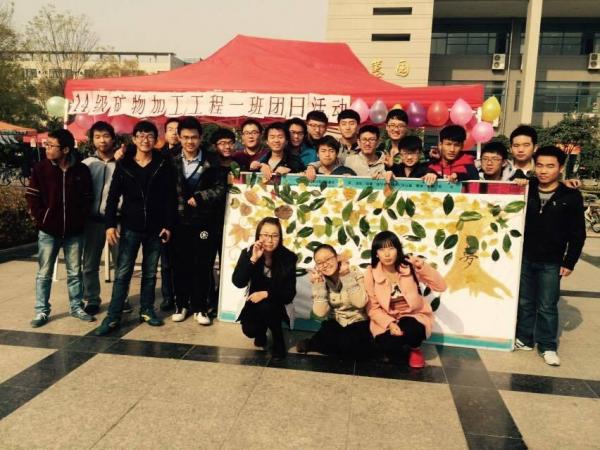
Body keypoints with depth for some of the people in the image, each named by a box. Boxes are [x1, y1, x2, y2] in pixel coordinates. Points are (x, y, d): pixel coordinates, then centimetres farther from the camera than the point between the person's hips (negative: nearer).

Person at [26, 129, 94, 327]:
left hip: (74, 232, 1)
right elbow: (32, 197, 0)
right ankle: (42, 311, 16)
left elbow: (87, 198, 4)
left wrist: (80, 219, -3)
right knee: (44, 273, 6)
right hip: (48, 231, 0)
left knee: (75, 272, 11)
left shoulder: (82, 170, -2)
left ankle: (77, 307, 23)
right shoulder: (40, 169, -3)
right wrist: (41, 219, -5)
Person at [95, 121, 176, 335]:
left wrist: (168, 225, -5)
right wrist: (110, 224, -7)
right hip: (130, 227, 0)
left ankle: (147, 310, 23)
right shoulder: (124, 165, 2)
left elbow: (171, 198, 0)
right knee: (122, 273, -1)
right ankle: (113, 317, 4)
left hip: (155, 227, 0)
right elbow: (113, 197, 2)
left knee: (150, 272, 11)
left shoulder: (163, 165, 1)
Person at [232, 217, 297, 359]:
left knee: (266, 306, -33)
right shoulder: (248, 253, -12)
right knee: (249, 330, -22)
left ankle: (278, 340, -6)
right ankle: (261, 332, 16)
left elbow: (289, 294, -16)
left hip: (277, 305, -2)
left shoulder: (288, 257, -17)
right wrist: (253, 259, -34)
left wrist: (266, 294, -30)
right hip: (255, 303, 2)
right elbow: (238, 283, -25)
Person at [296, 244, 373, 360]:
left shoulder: (354, 272, -12)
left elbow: (360, 303, -24)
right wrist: (318, 285, -21)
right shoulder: (320, 280, -5)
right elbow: (320, 313, -15)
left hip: (357, 323, -1)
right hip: (334, 324, 1)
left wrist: (347, 277, -26)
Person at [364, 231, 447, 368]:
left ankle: (415, 349, 2)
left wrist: (423, 266, -27)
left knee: (411, 329, -35)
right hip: (386, 320, 0)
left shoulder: (409, 266, -9)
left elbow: (441, 286, -13)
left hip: (413, 316, 0)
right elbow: (372, 307, -7)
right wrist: (389, 323, -23)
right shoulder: (371, 273, -9)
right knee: (391, 350, -28)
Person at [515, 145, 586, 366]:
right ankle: (524, 338, 27)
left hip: (551, 262, -2)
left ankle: (548, 346, 19)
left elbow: (577, 233, -2)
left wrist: (570, 261, -3)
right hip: (523, 258, 3)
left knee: (547, 306, 5)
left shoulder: (571, 196, -5)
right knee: (524, 302, 13)